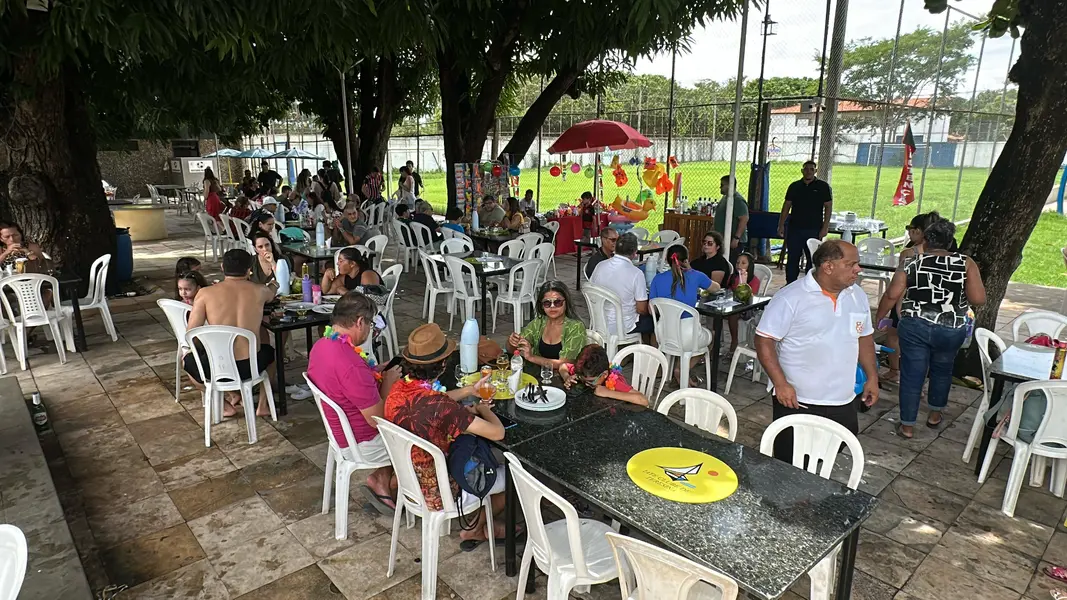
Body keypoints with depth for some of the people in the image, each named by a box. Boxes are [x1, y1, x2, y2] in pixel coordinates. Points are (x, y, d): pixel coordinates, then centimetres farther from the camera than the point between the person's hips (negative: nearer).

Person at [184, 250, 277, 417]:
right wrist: (273, 286, 49)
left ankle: (225, 403, 19)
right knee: (269, 352, 37)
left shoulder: (205, 293, -5)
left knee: (188, 358, 32)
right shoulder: (259, 290, -1)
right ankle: (263, 405, 29)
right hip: (251, 366, 2)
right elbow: (271, 294, 25)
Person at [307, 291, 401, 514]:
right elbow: (378, 419, -27)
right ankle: (389, 486, 27)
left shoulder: (320, 345, -5)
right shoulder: (351, 365, -35)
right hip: (362, 444, -9)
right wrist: (388, 381, -13)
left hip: (340, 431, 9)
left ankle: (380, 477, 18)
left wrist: (376, 372, 3)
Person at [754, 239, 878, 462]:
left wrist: (872, 377, 14)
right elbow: (764, 340, -14)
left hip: (842, 402, 6)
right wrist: (780, 383, -21)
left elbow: (864, 337, 19)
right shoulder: (791, 297, -14)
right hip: (797, 401, -5)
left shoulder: (858, 296, 7)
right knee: (789, 467, 5)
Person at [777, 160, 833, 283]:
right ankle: (790, 284, 15)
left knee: (813, 259, 0)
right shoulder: (794, 186, 9)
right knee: (792, 258, 6)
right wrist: (781, 225, 4)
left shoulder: (823, 186, 1)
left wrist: (825, 227, -8)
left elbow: (828, 207, 0)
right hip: (794, 229, 2)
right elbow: (786, 206, 10)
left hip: (814, 230, -2)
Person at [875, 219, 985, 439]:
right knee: (941, 370, 24)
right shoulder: (966, 263, -2)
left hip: (914, 327, -1)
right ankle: (934, 414, 40)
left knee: (912, 374, 7)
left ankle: (907, 425, 14)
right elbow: (978, 299, -8)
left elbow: (892, 295, -9)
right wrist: (959, 296, 12)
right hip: (951, 330, 1)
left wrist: (879, 318, 3)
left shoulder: (911, 264, -2)